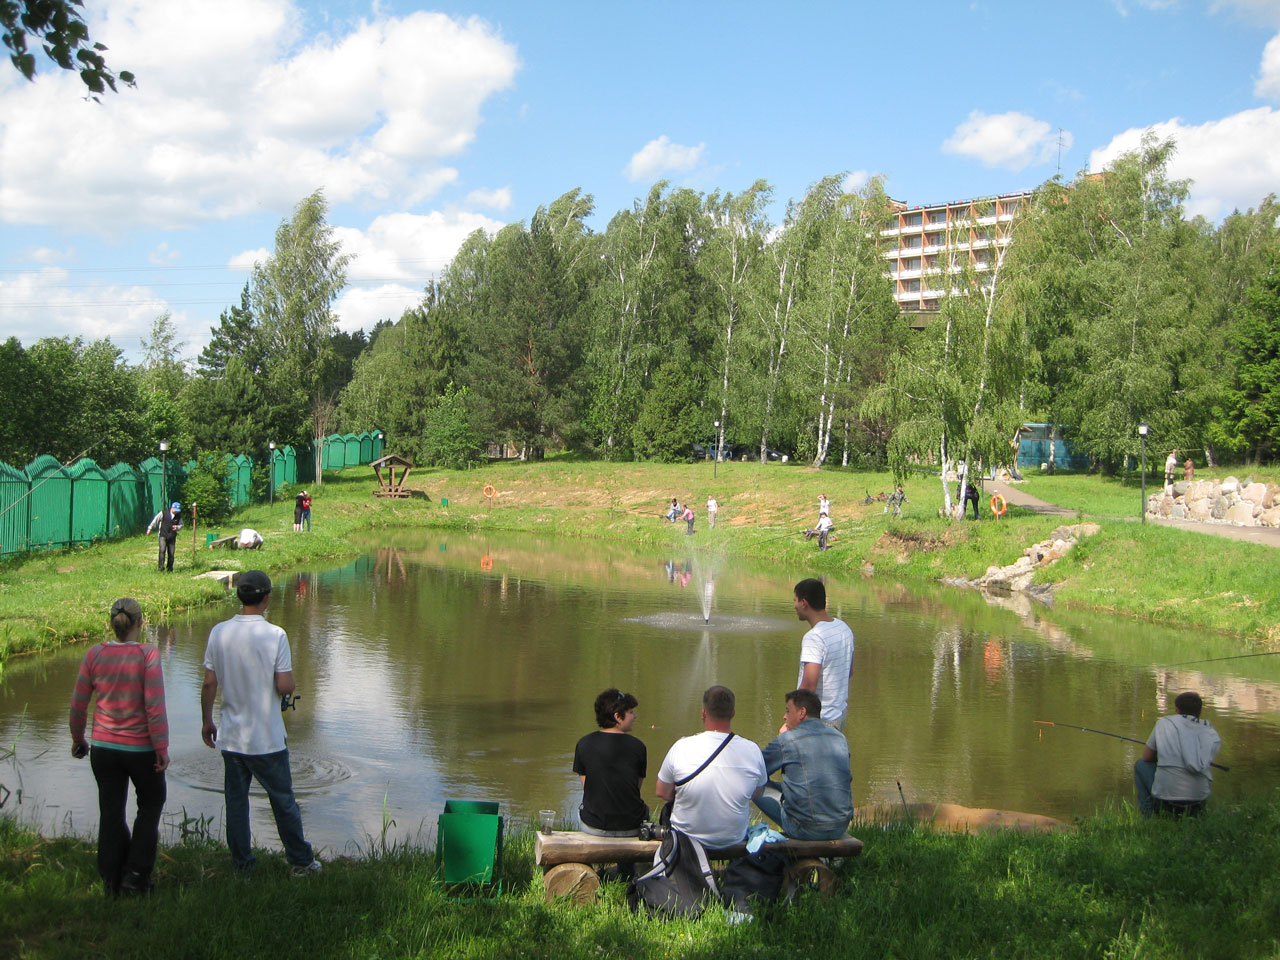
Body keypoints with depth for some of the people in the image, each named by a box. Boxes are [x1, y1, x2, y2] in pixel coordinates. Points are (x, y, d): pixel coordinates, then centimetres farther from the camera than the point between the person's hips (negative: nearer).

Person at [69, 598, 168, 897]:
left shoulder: (95, 654, -6)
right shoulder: (147, 655, -17)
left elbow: (78, 703, 2)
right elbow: (155, 707, -18)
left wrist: (78, 739, 18)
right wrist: (162, 749, -10)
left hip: (103, 747, 3)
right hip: (141, 748, -3)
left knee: (111, 812, 15)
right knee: (150, 805, 18)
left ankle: (112, 882, 22)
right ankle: (136, 875, 14)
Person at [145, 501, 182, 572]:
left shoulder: (178, 516, 5)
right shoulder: (164, 513, -4)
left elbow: (181, 525, 16)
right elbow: (155, 520, 6)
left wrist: (177, 527, -7)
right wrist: (150, 528, 12)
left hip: (172, 537, 3)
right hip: (163, 536, -3)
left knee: (171, 553, 0)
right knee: (162, 550, -20)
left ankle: (170, 569, 14)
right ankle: (161, 568, -22)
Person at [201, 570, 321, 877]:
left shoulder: (218, 633, -4)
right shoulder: (274, 635, -15)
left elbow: (209, 683, 0)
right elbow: (285, 686, -16)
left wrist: (207, 721, 12)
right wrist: (290, 681, 7)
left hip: (231, 737, 3)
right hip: (267, 738, -3)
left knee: (235, 802, 13)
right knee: (283, 801, 10)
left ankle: (242, 864, 18)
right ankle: (301, 862, 19)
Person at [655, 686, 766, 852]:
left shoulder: (681, 747, -19)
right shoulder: (752, 751, -15)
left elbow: (662, 793, -6)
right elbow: (756, 793, 3)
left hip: (687, 839, -1)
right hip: (734, 839, 1)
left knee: (668, 808, 29)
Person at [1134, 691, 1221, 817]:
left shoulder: (1164, 723, 3)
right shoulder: (1213, 736, 8)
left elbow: (1147, 757, 11)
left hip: (1165, 800, -3)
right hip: (1199, 801, 3)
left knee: (1141, 765, 24)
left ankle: (1148, 814, 13)